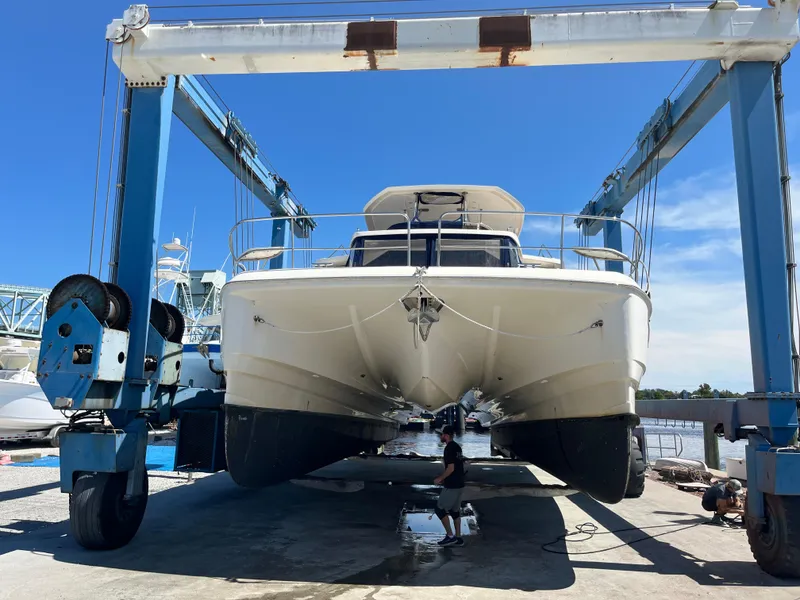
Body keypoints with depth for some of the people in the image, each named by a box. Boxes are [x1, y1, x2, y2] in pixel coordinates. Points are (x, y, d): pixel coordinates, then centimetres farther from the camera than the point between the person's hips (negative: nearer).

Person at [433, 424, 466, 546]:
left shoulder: (449, 448, -18)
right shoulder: (457, 447, 11)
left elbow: (451, 468, -22)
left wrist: (440, 478, -9)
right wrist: (444, 479, 21)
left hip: (451, 486, -9)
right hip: (459, 484, 9)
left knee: (440, 509, 0)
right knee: (455, 510, 14)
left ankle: (450, 536, 2)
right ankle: (458, 538, 18)